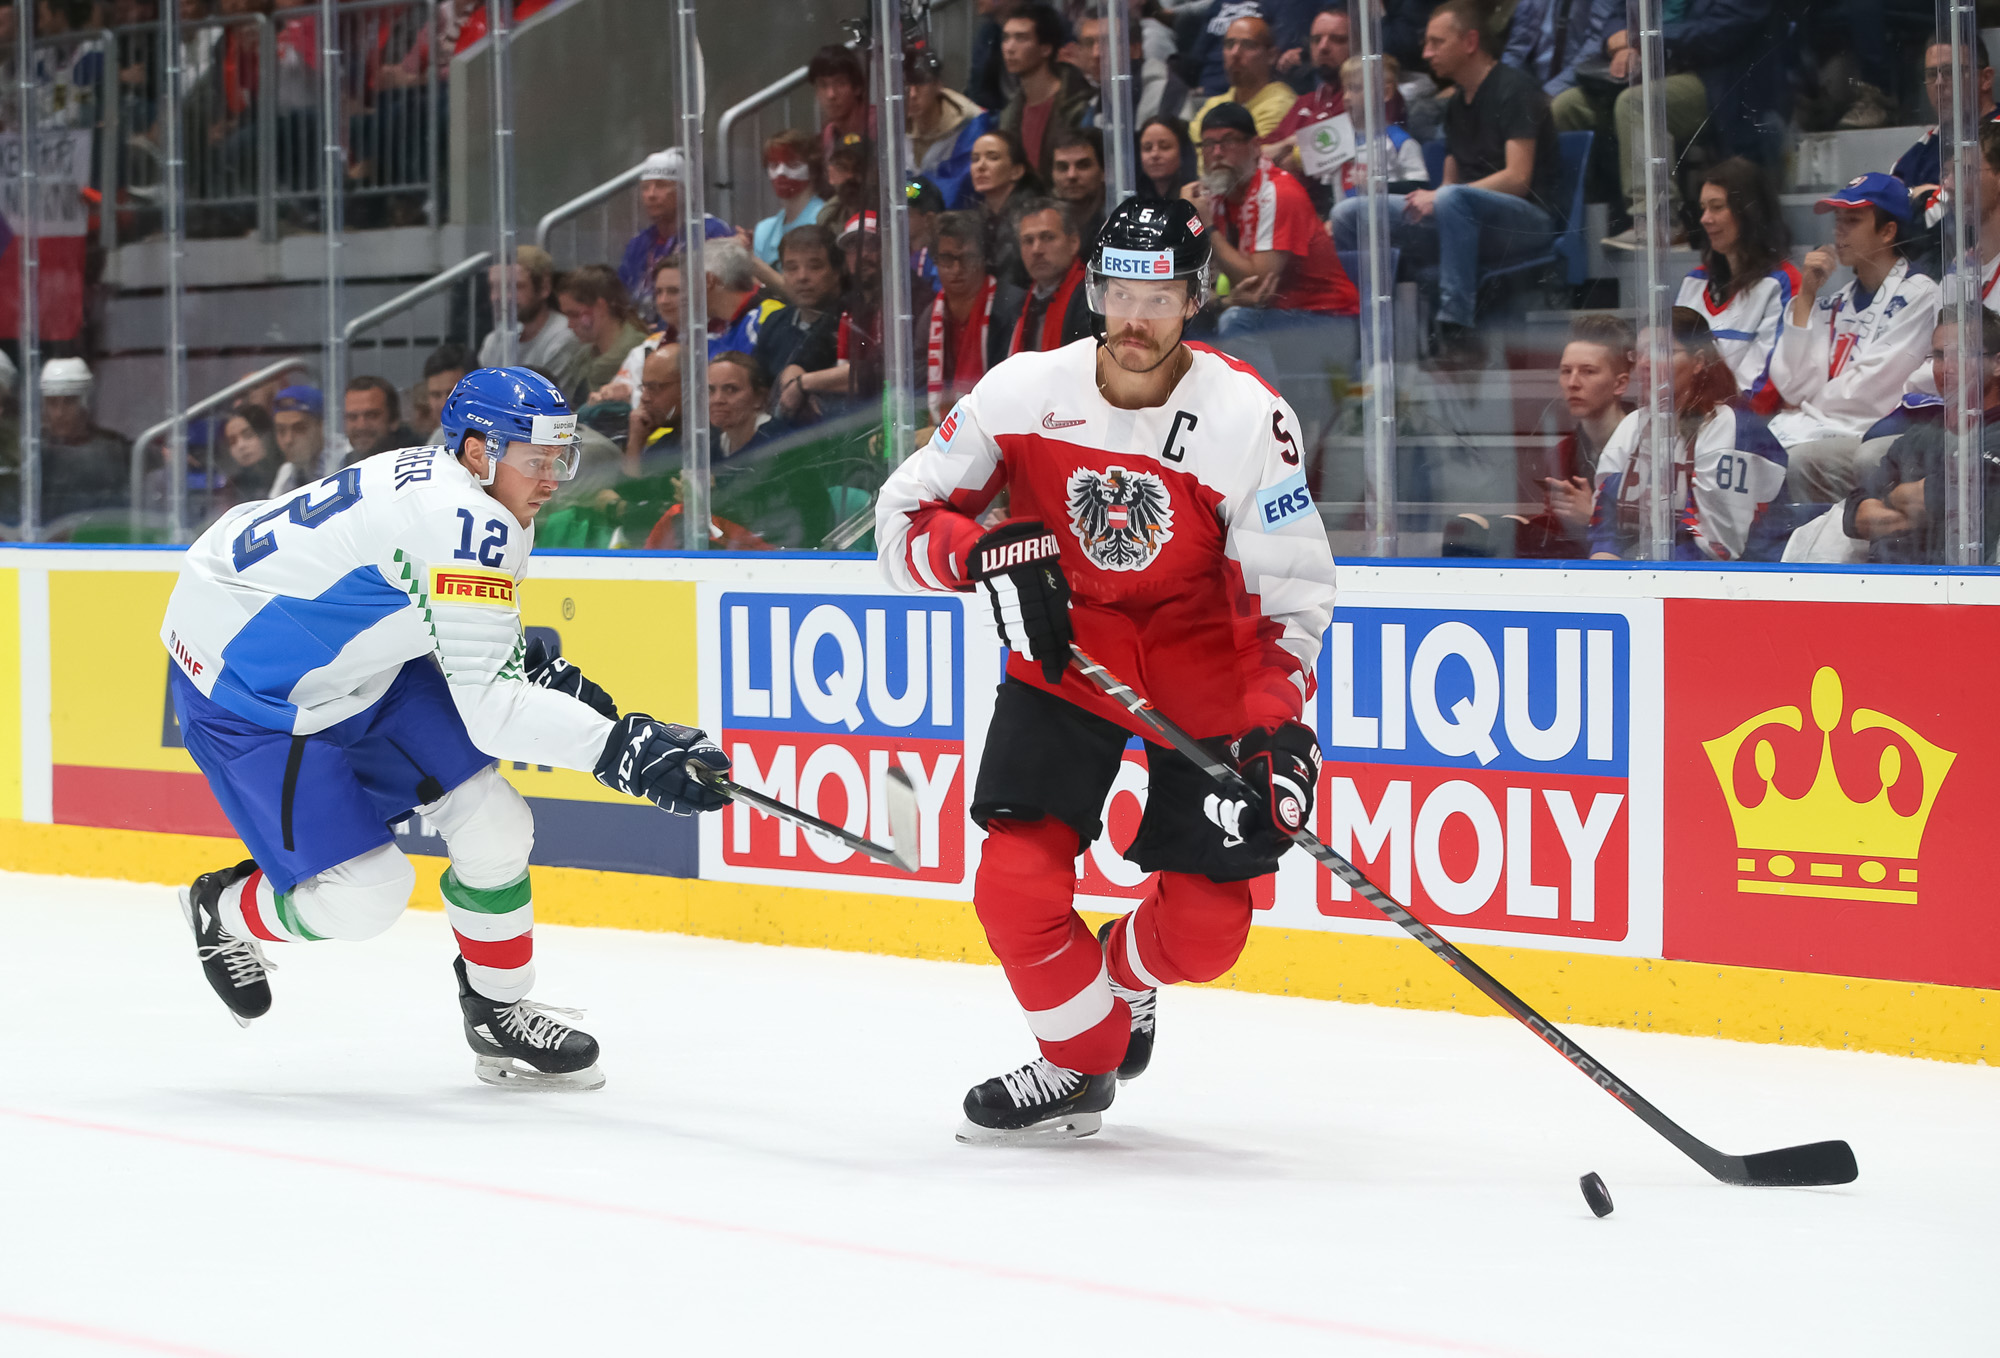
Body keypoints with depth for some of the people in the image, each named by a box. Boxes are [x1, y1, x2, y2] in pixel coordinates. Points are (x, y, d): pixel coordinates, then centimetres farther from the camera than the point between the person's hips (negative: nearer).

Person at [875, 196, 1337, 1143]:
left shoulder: (1249, 418, -18)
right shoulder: (1024, 392, -14)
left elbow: (1292, 593, -12)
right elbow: (905, 514, -7)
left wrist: (1277, 725, -25)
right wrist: (986, 552, -27)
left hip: (1201, 675, -1)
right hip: (1062, 654, 1)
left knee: (1204, 928, -5)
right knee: (1017, 883, -15)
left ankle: (1127, 973, 32)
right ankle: (1080, 1059, 11)